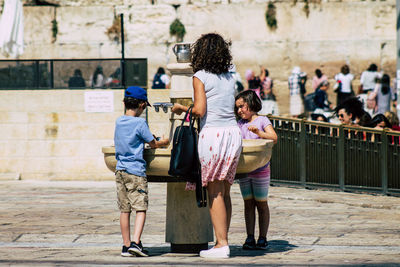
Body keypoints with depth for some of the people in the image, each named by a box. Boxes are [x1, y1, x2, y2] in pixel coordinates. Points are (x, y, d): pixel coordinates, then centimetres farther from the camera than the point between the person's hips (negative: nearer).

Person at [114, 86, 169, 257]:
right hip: (136, 171, -6)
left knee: (124, 209, 8)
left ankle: (126, 245, 9)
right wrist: (164, 143, 21)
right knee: (140, 208, -6)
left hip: (120, 170, 6)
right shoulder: (140, 123, -10)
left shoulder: (118, 122, 9)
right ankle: (135, 242, -19)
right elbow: (153, 143, -1)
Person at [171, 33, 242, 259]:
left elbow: (200, 110, -12)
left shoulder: (201, 77, -5)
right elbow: (234, 108, 14)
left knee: (215, 193, -2)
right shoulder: (229, 77, 12)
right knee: (225, 191, 11)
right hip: (233, 132, 6)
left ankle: (222, 244, -4)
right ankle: (223, 241, 13)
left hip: (213, 133, -6)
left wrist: (181, 108, 6)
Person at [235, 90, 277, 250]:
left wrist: (259, 132, -32)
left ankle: (262, 238, 5)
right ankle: (250, 238, 6)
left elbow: (274, 138, -17)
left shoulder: (262, 121, -3)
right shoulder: (240, 124, 12)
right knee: (248, 203, 5)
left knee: (261, 204, 2)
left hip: (260, 169, -4)